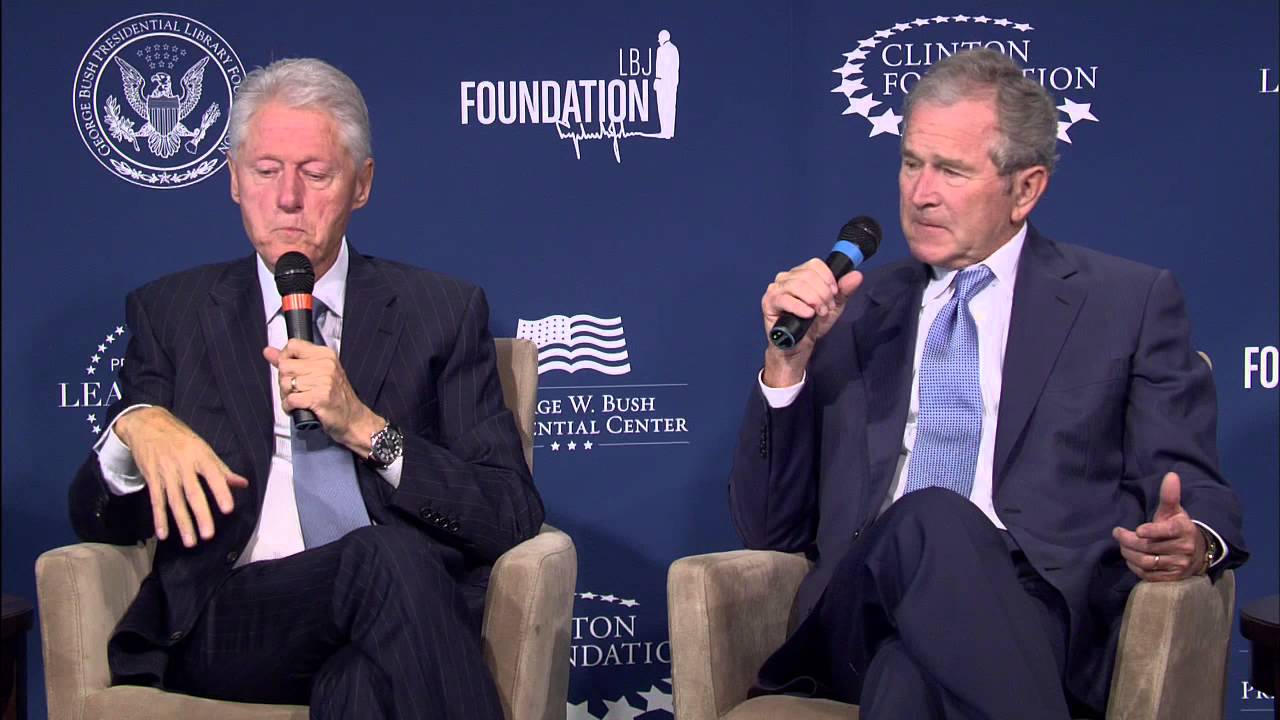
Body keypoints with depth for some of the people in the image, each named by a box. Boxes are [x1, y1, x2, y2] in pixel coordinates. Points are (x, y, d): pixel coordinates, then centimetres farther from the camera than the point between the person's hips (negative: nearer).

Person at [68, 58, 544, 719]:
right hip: (223, 630, 1)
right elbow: (96, 521, 13)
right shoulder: (171, 312, 18)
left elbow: (514, 518, 4)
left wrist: (364, 428, -10)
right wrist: (136, 428, -10)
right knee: (383, 560, -33)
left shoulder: (443, 312, 14)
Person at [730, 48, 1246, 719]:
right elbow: (771, 530, 17)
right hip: (858, 626, 3)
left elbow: (1194, 498, 10)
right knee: (929, 520, -35)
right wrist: (789, 361, 3)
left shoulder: (1130, 303, 15)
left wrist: (1188, 541, -15)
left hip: (1034, 612, -3)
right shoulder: (852, 314, 21)